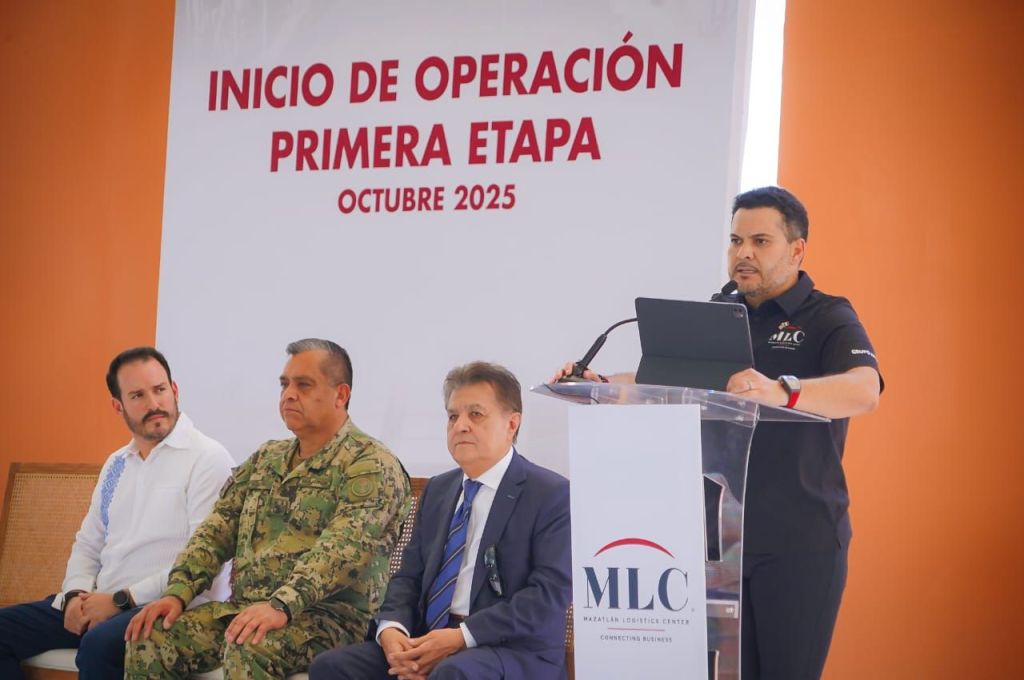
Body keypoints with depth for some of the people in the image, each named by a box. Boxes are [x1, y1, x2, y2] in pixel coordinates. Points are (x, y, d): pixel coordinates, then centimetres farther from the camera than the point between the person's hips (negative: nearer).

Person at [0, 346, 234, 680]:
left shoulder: (208, 459, -8)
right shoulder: (116, 464, 18)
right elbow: (88, 543, 22)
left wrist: (121, 600, -16)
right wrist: (77, 593, 0)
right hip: (99, 603, 8)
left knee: (100, 645, -37)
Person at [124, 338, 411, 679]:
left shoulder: (371, 464, -6)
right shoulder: (265, 459, 19)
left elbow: (343, 548, -21)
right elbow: (216, 532, 14)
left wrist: (281, 605, -34)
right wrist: (178, 592, -3)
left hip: (327, 617, -7)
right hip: (244, 609, 7)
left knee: (248, 652, -36)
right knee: (150, 640, -14)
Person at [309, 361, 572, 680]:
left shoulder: (552, 495, -3)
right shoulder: (437, 490, 19)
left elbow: (549, 595, -13)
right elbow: (409, 575, 17)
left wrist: (463, 637, -19)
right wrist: (392, 629, -6)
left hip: (514, 651, -6)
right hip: (429, 642, 6)